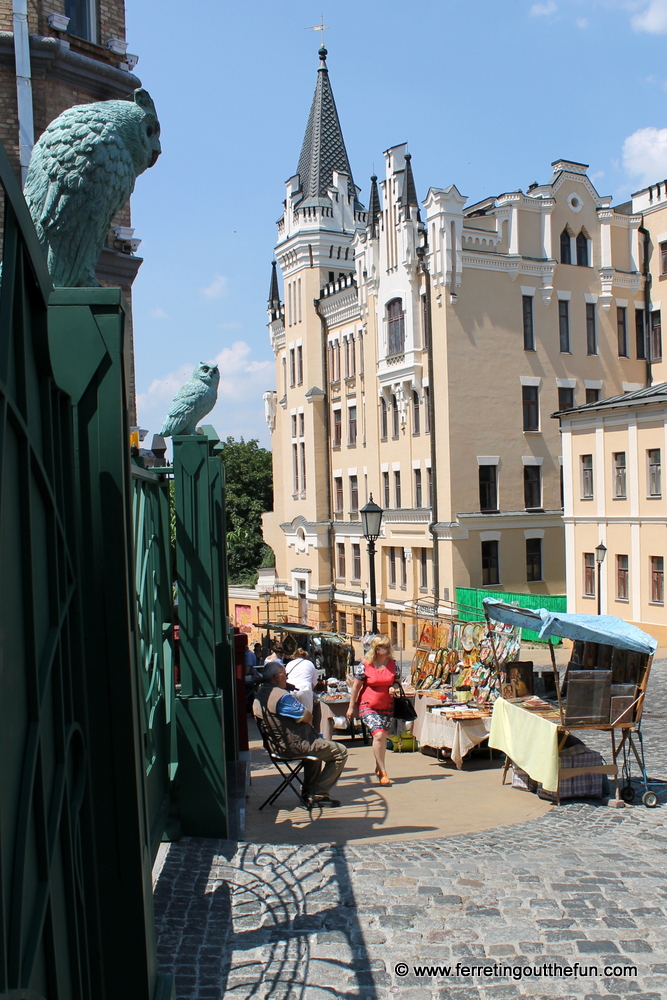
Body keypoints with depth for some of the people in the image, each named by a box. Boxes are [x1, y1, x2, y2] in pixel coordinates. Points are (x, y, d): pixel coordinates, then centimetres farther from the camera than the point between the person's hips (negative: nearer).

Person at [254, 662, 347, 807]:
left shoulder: (258, 696, 5)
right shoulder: (282, 696, -25)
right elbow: (307, 717, -18)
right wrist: (307, 714, 4)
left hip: (278, 745, 10)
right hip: (296, 745, -10)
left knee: (316, 746, 37)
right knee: (340, 752, 0)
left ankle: (308, 792, 36)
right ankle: (318, 794, 2)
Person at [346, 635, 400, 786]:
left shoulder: (392, 663, 1)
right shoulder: (365, 665, -10)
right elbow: (356, 686, -3)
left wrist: (393, 688, -10)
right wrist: (351, 707, -1)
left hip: (387, 707, 4)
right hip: (368, 706, -4)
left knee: (383, 737, 10)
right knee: (378, 735, -19)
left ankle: (379, 768, 32)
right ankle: (383, 772, -9)